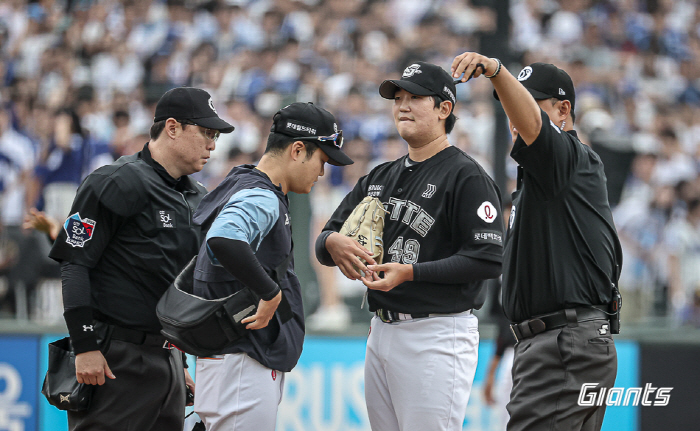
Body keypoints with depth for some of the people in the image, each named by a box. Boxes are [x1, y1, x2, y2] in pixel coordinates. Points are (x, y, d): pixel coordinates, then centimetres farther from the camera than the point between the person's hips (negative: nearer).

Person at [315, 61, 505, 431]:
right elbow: (326, 238, 17)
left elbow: (488, 259, -16)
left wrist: (410, 272, -21)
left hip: (438, 334, -8)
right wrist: (332, 243, -9)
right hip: (382, 330, 8)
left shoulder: (466, 176, -7)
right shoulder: (380, 177, 18)